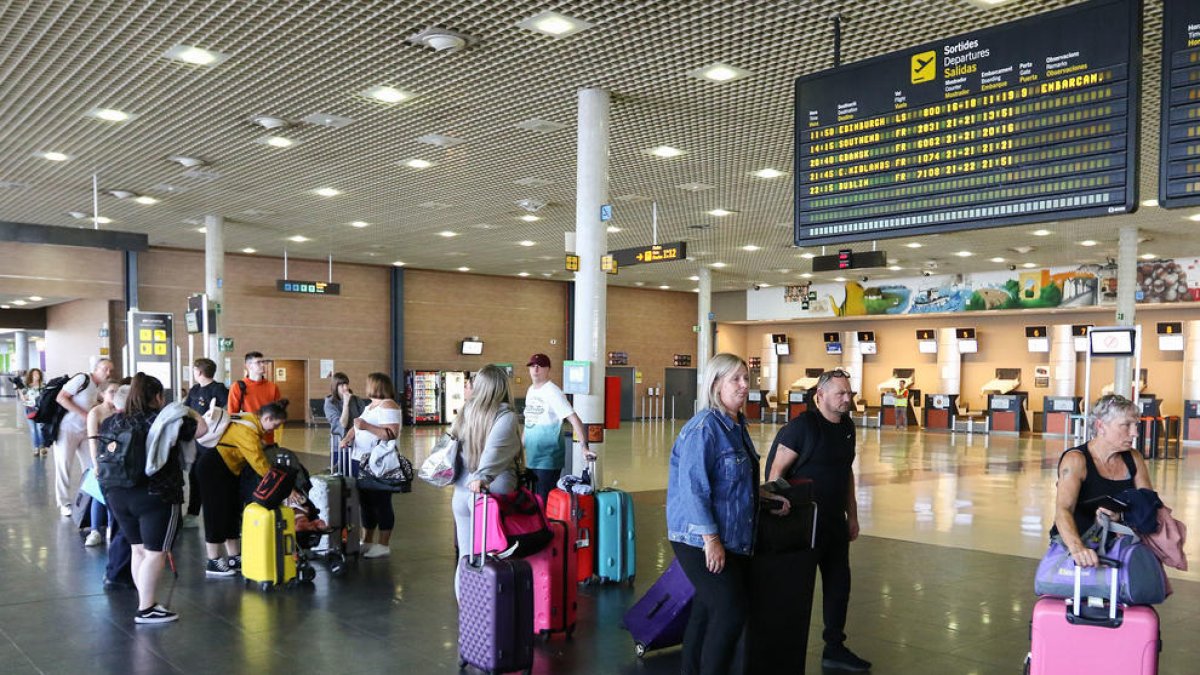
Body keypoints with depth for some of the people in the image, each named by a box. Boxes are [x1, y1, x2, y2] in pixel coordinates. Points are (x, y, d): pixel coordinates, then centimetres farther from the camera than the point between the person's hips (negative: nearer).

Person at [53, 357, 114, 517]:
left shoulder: (97, 388, 10)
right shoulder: (82, 379, -15)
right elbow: (61, 397, -19)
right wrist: (83, 414, -22)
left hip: (84, 431, 8)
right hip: (67, 430, -8)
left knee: (92, 466, 6)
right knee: (64, 467, 2)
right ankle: (64, 504, 11)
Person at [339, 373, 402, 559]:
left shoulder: (388, 406, -11)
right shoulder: (368, 405, 18)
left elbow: (392, 434, -21)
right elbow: (356, 427, 18)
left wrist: (366, 426, -25)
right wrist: (348, 437, -3)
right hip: (360, 460, 9)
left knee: (381, 503, -1)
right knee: (365, 502, 14)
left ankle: (383, 546, 7)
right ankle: (366, 542, 25)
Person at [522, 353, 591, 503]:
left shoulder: (553, 392, -14)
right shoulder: (531, 390, 9)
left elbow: (574, 419, -21)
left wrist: (585, 447, -29)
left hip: (549, 458, -7)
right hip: (531, 457, 7)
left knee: (545, 500, -4)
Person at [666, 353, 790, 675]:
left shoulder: (737, 426, 11)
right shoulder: (703, 428, -18)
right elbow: (693, 488, -22)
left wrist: (766, 496, 12)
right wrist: (711, 539, -23)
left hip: (734, 539, 9)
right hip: (702, 541, -9)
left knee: (707, 610, 15)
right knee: (731, 612, -7)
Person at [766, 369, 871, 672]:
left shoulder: (847, 426, 8)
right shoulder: (802, 426, -16)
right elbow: (776, 472, -16)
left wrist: (852, 516, 18)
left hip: (835, 521, 8)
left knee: (839, 582, 14)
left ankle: (835, 649, 28)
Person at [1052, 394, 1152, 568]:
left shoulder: (1134, 459, 7)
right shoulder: (1076, 460, -12)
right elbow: (1063, 510, -25)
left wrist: (1122, 516, -22)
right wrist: (1077, 547, -45)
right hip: (1072, 542, -5)